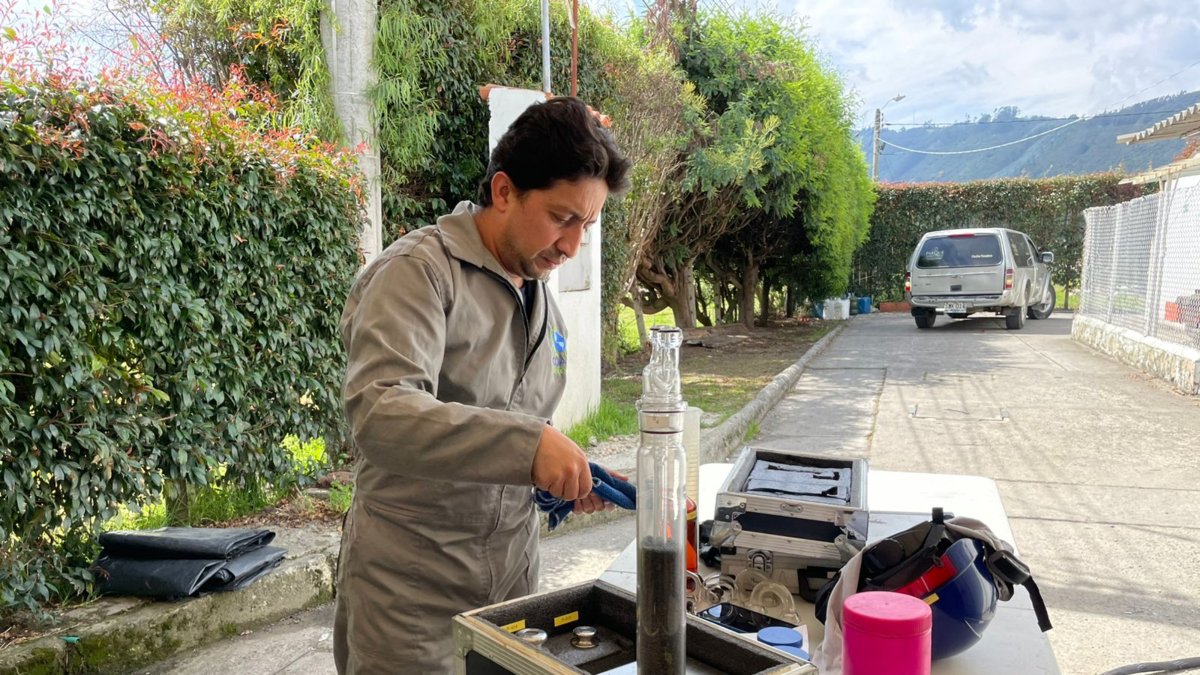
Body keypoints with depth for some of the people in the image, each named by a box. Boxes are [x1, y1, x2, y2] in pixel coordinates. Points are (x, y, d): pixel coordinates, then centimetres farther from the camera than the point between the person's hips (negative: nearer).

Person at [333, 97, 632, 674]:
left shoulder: (541, 299, 9)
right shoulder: (420, 271, -15)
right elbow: (378, 415, -29)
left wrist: (568, 473, -1)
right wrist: (527, 444, -37)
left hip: (511, 570, 7)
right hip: (414, 588, -6)